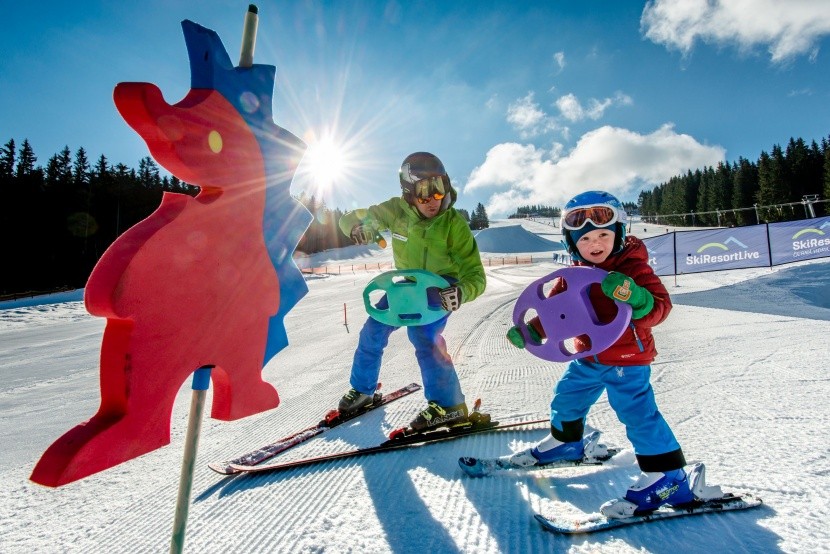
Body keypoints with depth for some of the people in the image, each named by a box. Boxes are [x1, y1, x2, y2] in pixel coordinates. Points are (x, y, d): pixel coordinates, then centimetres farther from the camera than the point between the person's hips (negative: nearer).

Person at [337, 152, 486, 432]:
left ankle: (449, 405, -18)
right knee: (373, 331, 0)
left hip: (440, 288, -4)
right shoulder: (397, 210, -18)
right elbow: (348, 219, -8)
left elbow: (475, 275, -26)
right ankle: (362, 390, 23)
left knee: (422, 333, -29)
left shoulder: (454, 224, -25)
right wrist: (357, 226, -34)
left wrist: (462, 291, -50)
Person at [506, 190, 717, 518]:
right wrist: (531, 331, -5)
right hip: (588, 358, 7)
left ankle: (668, 478, 5)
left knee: (638, 413, -11)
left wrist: (634, 296, -43)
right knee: (566, 399, 20)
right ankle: (566, 443, 47)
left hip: (627, 360, -7)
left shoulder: (633, 268, -15)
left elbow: (660, 306, -22)